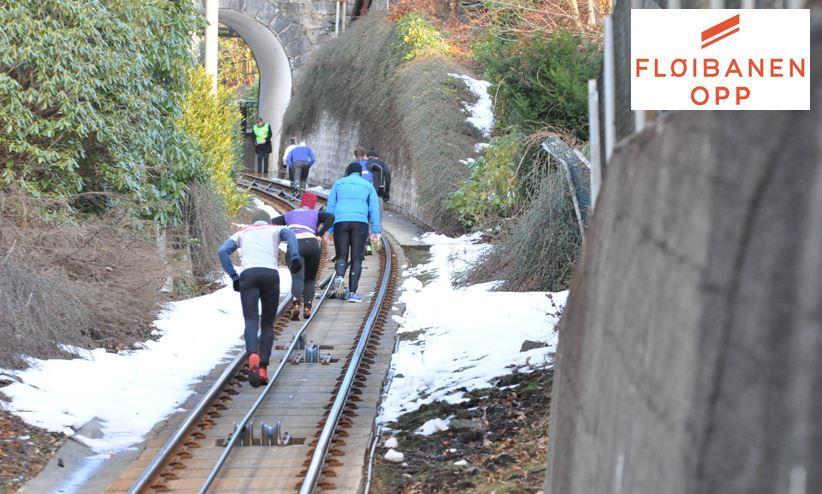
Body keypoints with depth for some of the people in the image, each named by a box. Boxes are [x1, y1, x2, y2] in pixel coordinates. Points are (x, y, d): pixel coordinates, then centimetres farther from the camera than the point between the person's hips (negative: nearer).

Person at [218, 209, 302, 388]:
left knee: (251, 321, -10)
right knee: (267, 324, 11)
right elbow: (289, 234, 0)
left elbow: (223, 251, 11)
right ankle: (263, 368, -2)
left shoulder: (242, 233, 28)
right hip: (271, 274, 0)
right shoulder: (275, 229, 25)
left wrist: (233, 277, 7)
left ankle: (253, 356, -39)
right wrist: (295, 257, -13)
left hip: (248, 274, 0)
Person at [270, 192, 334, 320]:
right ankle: (307, 308, 0)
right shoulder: (316, 214, 17)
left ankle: (296, 303, -37)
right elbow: (331, 217, -1)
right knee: (310, 279, 15)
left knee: (297, 277, -10)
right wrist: (320, 235, 0)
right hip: (311, 245, -1)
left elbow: (274, 221, 19)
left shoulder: (291, 214, 26)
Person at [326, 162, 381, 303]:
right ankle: (353, 292, -4)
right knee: (357, 258, 4)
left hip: (340, 222, 1)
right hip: (360, 222, -1)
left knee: (341, 256, 8)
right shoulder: (368, 185, 15)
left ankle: (339, 276, -24)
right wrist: (375, 231, 6)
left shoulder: (339, 183, 17)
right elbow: (374, 209, 8)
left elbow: (330, 207, 12)